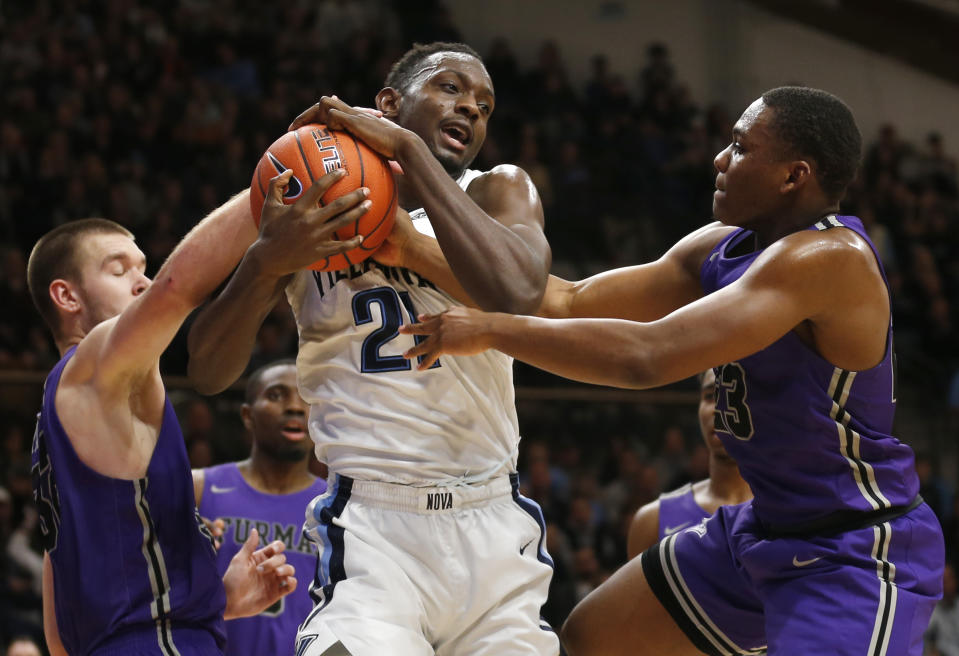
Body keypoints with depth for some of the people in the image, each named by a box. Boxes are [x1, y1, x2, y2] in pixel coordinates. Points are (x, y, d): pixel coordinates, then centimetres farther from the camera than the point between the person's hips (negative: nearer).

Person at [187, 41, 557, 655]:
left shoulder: (499, 191, 5)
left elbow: (517, 293, -20)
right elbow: (209, 370, 0)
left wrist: (407, 150, -18)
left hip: (496, 529, 2)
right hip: (374, 531, -2)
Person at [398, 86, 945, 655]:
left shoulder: (829, 257, -25)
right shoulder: (722, 249, 5)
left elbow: (650, 355, -32)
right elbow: (571, 303, 7)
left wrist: (491, 330, -24)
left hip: (856, 550, -10)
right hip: (767, 525, 10)